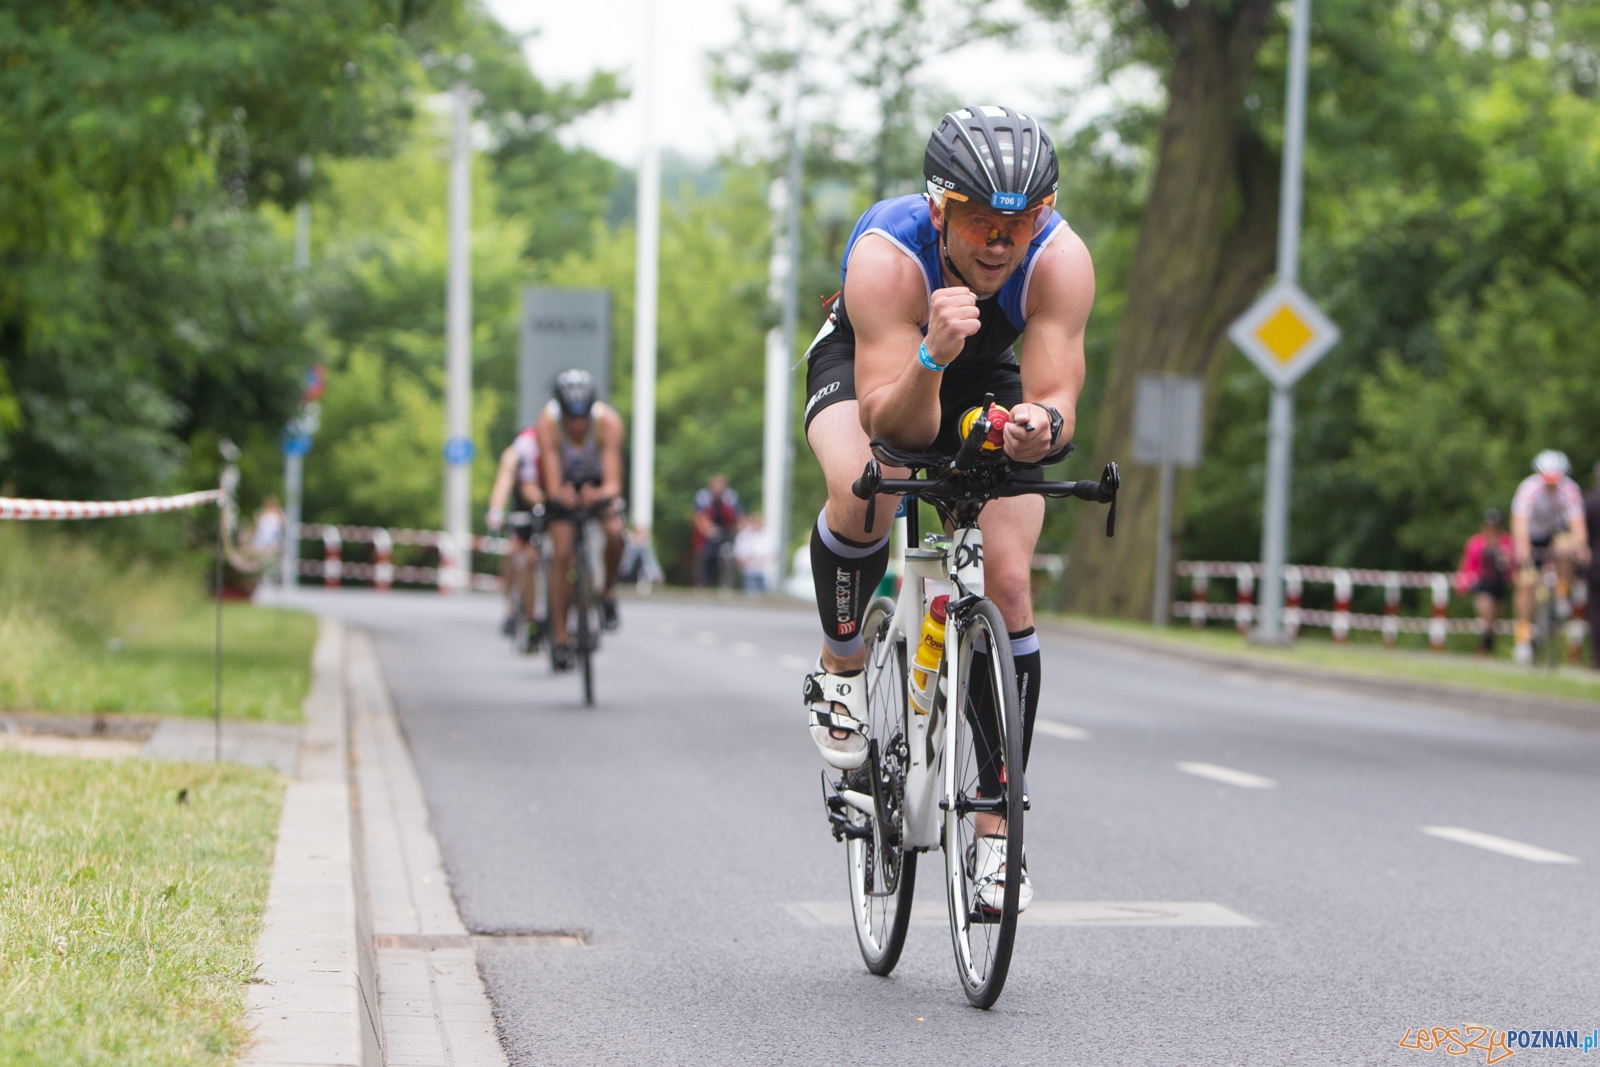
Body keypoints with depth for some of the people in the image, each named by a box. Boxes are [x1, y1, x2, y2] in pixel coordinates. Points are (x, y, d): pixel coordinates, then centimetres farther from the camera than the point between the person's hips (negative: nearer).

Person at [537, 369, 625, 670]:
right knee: (561, 554, -14)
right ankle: (560, 637, -6)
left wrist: (602, 494, -61)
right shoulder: (548, 424, -33)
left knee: (614, 532, -27)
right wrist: (559, 494, -61)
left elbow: (613, 482, -39)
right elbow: (552, 485, -37)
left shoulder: (608, 422, -33)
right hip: (563, 486, 0)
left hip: (599, 485, 0)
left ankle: (608, 592, 0)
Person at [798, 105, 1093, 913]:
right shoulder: (888, 256, -39)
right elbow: (895, 423, -43)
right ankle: (840, 669, -5)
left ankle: (995, 835, -3)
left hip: (983, 378, 2)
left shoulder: (1061, 261, -32)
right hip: (868, 364, -2)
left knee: (1007, 582, -11)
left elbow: (1057, 396, -35)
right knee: (865, 495, -35)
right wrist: (932, 356, -62)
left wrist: (1040, 422, -58)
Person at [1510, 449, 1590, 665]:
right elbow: (1520, 520, -39)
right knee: (1527, 582, -12)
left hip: (1557, 531, 1)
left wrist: (1580, 546, -50)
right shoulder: (1529, 488, -30)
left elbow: (1577, 520, -31)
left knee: (1565, 547, -33)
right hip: (1532, 536, -1)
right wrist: (1522, 548, -55)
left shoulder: (1570, 489, -25)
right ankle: (1523, 637, -5)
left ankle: (1562, 596, -12)